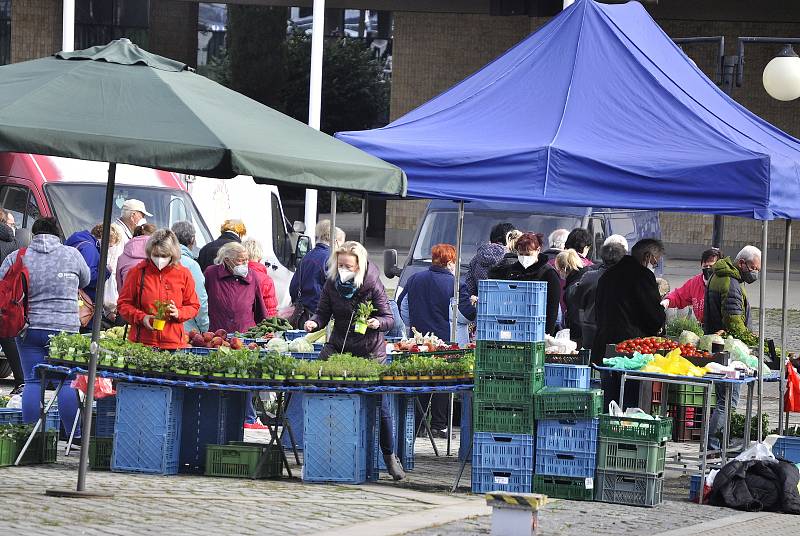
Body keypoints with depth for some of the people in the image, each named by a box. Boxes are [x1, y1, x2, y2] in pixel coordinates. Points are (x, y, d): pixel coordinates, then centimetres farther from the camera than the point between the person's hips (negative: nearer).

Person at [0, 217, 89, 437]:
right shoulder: (72, 255, 0)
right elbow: (85, 280, 17)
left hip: (29, 328, 1)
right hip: (65, 328, -1)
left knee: (33, 382, 4)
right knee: (67, 382, 3)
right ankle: (76, 436, 3)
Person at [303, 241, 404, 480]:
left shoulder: (373, 285, -11)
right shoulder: (332, 285, -3)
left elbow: (389, 319, -9)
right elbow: (323, 313, 1)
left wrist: (377, 323, -31)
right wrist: (313, 323, -20)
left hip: (371, 350, -3)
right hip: (338, 345, 3)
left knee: (380, 404, -1)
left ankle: (389, 455, 17)